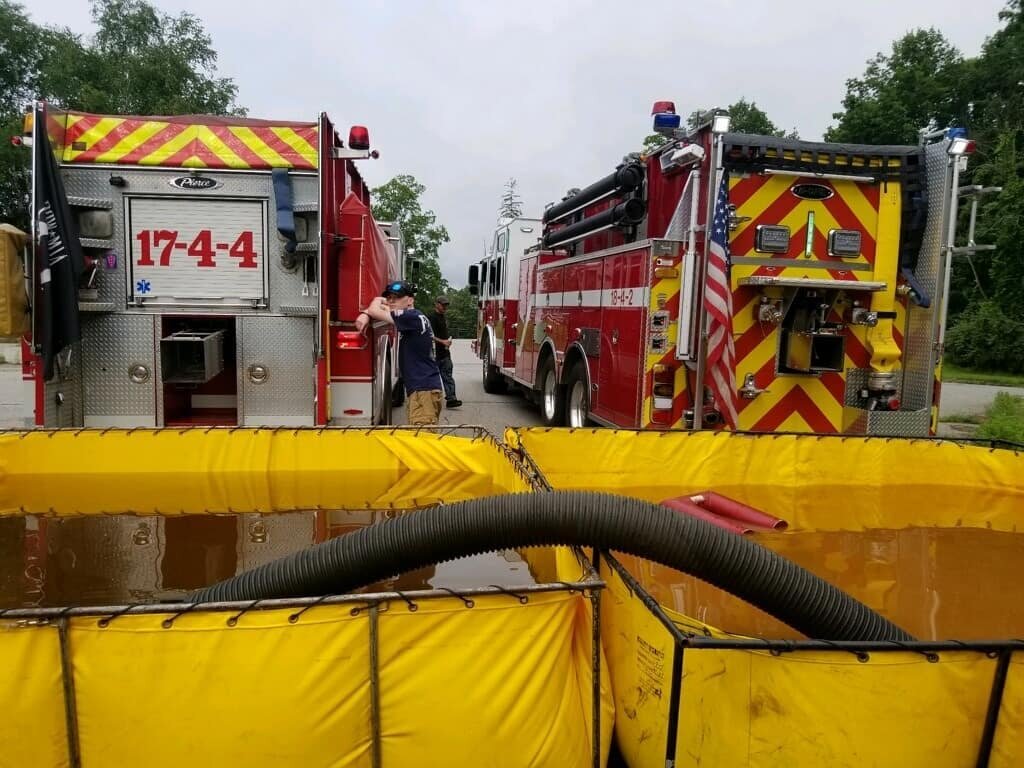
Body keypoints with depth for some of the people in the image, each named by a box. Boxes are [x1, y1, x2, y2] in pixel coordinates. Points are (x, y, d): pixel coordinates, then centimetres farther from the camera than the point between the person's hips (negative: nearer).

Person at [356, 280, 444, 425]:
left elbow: (375, 311, -12)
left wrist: (369, 311, 12)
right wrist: (366, 314, 2)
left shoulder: (412, 317, -12)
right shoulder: (411, 319, 17)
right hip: (420, 387, 10)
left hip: (425, 389, -10)